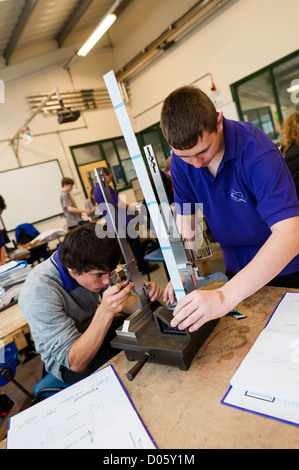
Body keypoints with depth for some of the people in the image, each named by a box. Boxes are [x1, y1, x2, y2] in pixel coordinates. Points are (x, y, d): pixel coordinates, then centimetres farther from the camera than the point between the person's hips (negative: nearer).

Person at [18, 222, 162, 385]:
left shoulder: (94, 265, -17)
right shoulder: (37, 292, -33)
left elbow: (123, 304, -4)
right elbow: (75, 363, -32)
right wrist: (106, 312, -45)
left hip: (95, 331, 6)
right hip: (67, 365, -6)